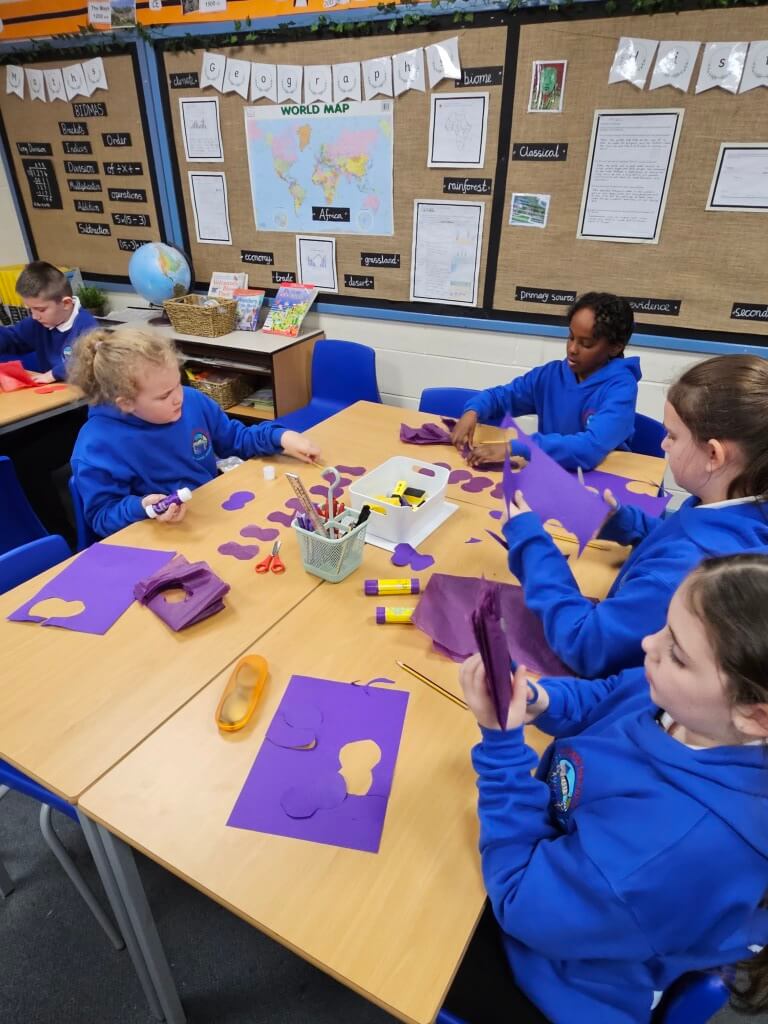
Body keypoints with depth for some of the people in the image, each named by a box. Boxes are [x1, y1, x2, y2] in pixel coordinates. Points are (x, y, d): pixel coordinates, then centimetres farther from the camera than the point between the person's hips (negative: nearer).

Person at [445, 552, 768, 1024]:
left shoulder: (688, 840, -43)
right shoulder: (683, 701, -20)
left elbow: (524, 904, -30)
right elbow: (605, 702, 3)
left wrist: (502, 743, -33)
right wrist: (543, 702, -17)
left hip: (567, 980, -6)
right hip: (559, 864, 6)